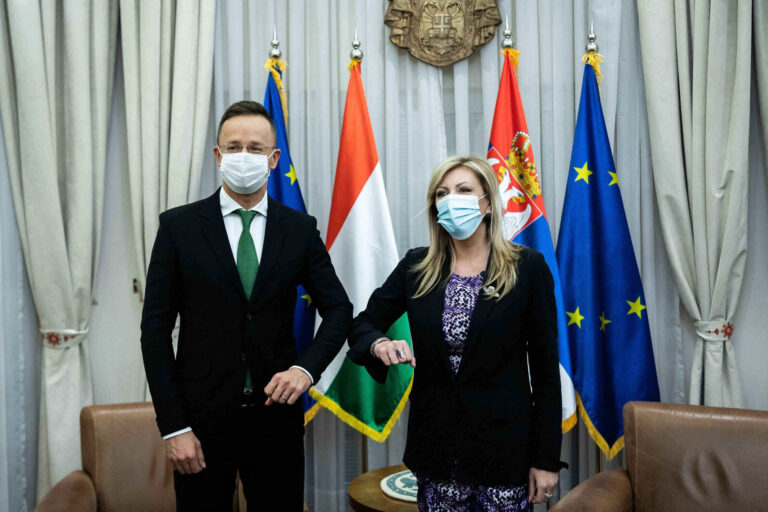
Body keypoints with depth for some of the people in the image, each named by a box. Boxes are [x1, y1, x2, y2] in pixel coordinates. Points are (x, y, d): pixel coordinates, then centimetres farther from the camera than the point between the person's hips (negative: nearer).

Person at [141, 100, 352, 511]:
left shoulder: (300, 228, 2)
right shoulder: (179, 226, -3)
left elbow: (338, 309, 4)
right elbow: (155, 327, -4)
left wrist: (306, 368, -14)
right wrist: (173, 426, -9)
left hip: (277, 412, 2)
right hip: (202, 417, -1)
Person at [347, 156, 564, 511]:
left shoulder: (527, 268, -7)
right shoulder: (416, 267, 1)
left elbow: (545, 367, -5)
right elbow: (363, 324, 9)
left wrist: (547, 458, -5)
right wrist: (380, 344, -16)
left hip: (504, 443, -2)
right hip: (436, 441, 2)